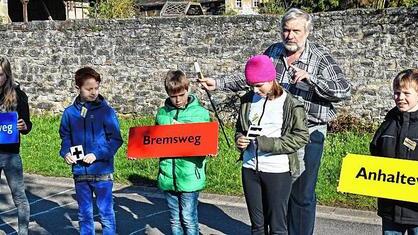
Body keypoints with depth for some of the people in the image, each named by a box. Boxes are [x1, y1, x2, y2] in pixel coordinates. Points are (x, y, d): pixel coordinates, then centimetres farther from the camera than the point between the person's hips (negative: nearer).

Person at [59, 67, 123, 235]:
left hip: (102, 171, -3)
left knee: (106, 214, 5)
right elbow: (65, 137, 13)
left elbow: (116, 139, -6)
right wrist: (66, 153, -5)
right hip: (80, 172, 3)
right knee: (84, 214, 15)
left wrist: (97, 154, -16)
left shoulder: (106, 111, -6)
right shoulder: (70, 112, 2)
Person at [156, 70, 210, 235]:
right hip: (168, 176, 3)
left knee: (188, 218, 2)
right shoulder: (162, 113, 7)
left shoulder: (200, 113, -2)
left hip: (190, 176, -3)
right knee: (175, 219, 13)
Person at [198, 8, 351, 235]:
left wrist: (309, 77, -28)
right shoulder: (273, 51, 3)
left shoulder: (320, 58, -10)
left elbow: (344, 91, -17)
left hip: (308, 134, -4)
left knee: (302, 194, 6)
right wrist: (217, 83, 6)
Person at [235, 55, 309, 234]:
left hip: (277, 170, -4)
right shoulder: (248, 100, 6)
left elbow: (301, 136, -10)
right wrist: (239, 139, -5)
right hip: (250, 168, 5)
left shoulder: (290, 104, -9)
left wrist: (268, 144, -18)